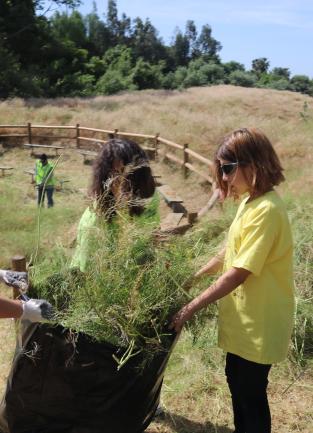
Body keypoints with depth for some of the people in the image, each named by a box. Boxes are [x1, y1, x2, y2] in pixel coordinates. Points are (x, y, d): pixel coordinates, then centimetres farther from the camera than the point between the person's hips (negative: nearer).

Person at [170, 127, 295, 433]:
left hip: (259, 322, -9)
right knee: (236, 382, 23)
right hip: (244, 318, 9)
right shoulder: (250, 202, 5)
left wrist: (191, 307, -21)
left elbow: (238, 273, -26)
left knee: (251, 393, 9)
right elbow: (231, 253, 15)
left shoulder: (265, 210, -25)